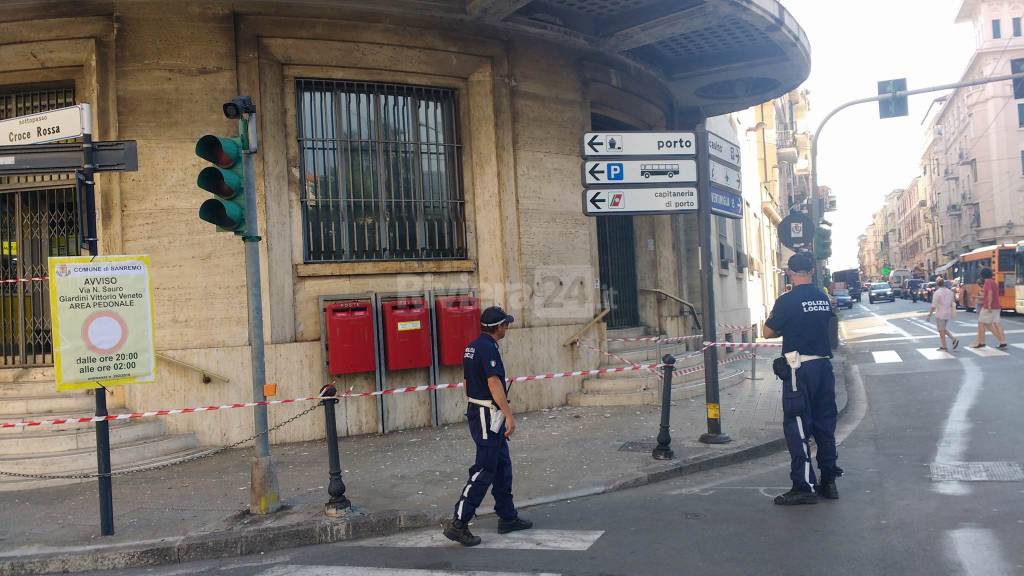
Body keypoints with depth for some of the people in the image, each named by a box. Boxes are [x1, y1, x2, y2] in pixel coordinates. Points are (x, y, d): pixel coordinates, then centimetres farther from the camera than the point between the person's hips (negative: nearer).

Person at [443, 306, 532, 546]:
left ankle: (507, 517, 25)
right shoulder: (488, 348, -18)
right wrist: (509, 415, -24)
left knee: (502, 465, 16)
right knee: (485, 470, -7)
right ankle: (458, 523, -6)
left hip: (476, 411, 10)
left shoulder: (472, 347, 12)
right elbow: (494, 384, -24)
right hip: (489, 415, -10)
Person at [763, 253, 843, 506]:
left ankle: (804, 486, -1)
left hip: (799, 369, -6)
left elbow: (768, 332, -7)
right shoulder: (823, 298, 8)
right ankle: (829, 482, 21)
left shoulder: (787, 300, -11)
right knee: (825, 424, 13)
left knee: (797, 427, -1)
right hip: (824, 365, 6)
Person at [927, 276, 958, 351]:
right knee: (944, 329, 20)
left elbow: (933, 306, -16)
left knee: (941, 331, 4)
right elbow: (952, 304, 13)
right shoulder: (950, 292, 6)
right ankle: (954, 339, 4)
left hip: (940, 314, -7)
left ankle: (944, 346, 9)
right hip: (948, 314, 7)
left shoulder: (937, 293, -15)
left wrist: (929, 315, -10)